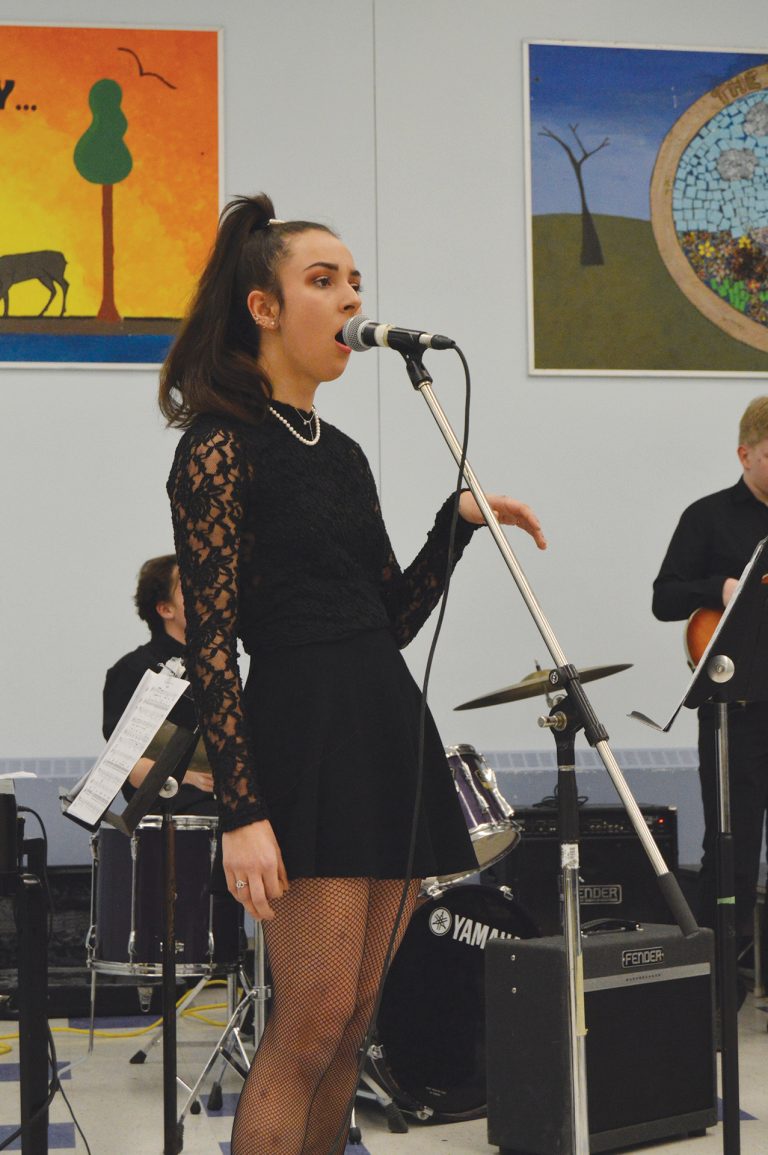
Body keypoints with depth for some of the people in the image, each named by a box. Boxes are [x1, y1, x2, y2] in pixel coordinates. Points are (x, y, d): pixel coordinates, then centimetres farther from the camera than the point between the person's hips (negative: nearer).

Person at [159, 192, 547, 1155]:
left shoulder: (340, 453, 18)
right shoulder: (220, 447, -6)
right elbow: (210, 644, -12)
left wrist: (459, 523, 6)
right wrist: (242, 811, -19)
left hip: (389, 731, 8)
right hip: (302, 733, -8)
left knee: (351, 1024, 9)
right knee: (312, 1025, -8)